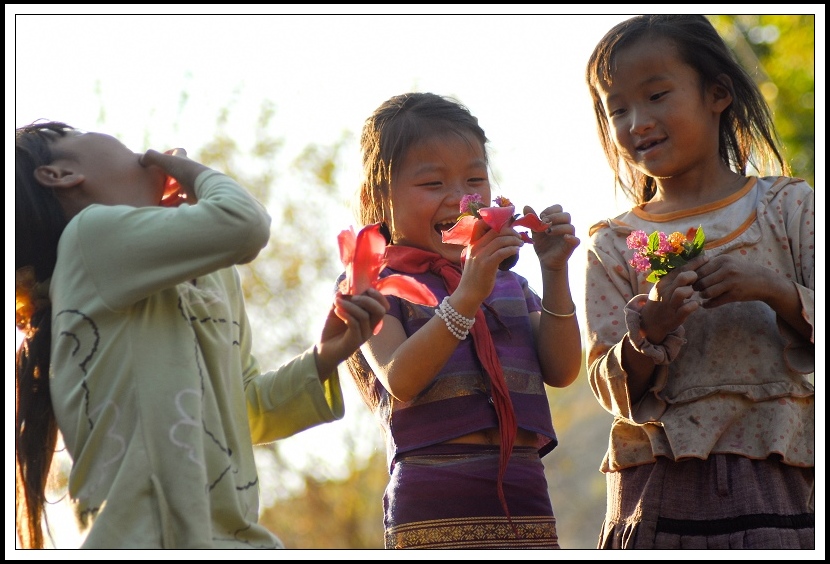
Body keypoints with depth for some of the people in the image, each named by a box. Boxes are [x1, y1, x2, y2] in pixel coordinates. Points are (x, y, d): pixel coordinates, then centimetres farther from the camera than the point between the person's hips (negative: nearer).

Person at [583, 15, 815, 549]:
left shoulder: (788, 206, 7)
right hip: (660, 485, 1)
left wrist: (773, 289, -15)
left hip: (776, 477, -1)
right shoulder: (615, 244, 9)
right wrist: (649, 330, -16)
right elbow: (612, 389, 3)